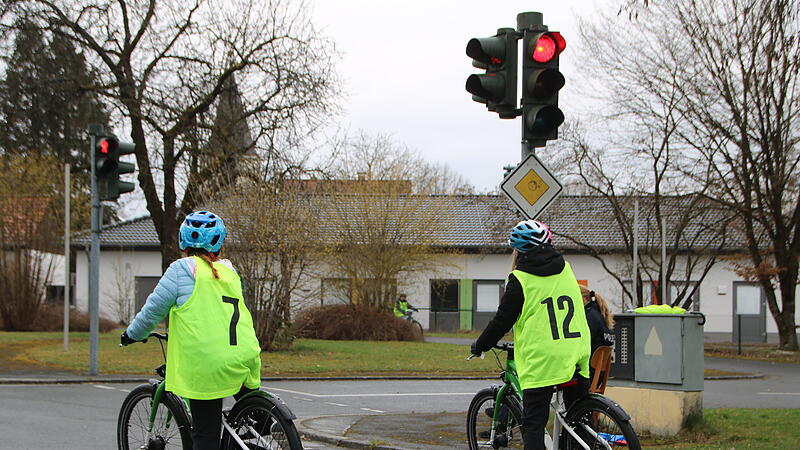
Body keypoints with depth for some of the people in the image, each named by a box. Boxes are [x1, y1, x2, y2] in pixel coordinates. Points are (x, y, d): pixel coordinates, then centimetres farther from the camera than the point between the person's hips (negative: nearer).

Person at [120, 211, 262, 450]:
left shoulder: (182, 269, 1)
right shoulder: (230, 272, 19)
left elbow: (154, 309, 3)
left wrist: (132, 334, 21)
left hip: (206, 364, -5)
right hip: (245, 357, 5)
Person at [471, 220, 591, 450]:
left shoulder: (520, 279, -5)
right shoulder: (565, 270, 12)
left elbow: (502, 320, -2)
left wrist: (480, 345, 14)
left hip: (541, 361, -5)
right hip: (577, 358, 5)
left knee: (533, 424, -2)